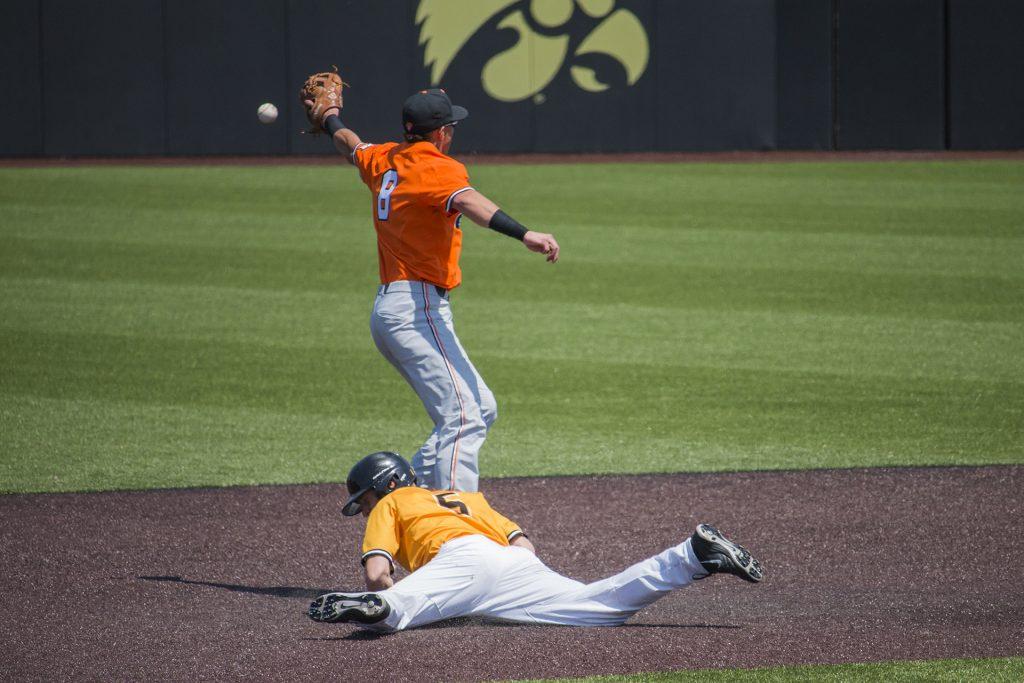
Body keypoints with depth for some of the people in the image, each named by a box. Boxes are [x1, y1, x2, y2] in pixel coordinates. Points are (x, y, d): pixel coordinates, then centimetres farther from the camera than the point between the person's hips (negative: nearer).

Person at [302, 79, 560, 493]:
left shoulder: (384, 161, 14)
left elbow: (352, 146, 37)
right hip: (418, 310, -10)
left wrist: (330, 120, 60)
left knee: (481, 408, 15)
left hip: (387, 309, 10)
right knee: (463, 419, -18)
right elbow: (467, 202, -32)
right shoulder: (439, 168, -11)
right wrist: (524, 235, -47)